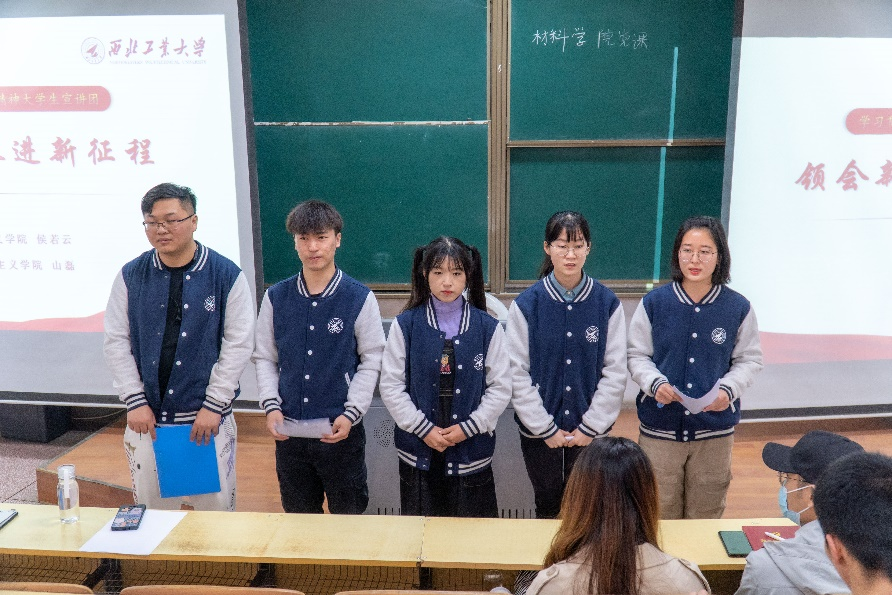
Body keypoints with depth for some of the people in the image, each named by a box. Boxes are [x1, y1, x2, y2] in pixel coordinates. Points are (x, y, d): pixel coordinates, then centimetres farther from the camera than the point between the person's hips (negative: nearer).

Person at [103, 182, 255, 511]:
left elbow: (239, 344, -6)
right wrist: (135, 401, -3)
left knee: (216, 507, 6)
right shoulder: (130, 276, 3)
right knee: (151, 510, 13)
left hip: (209, 418, -2)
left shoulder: (226, 274, -5)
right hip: (147, 418, 3)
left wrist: (214, 405, -9)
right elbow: (116, 341, 4)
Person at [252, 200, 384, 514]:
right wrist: (271, 406, -4)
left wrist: (351, 414, -11)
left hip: (341, 430, -2)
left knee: (349, 514, 11)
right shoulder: (276, 297, 2)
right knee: (298, 516, 17)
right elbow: (264, 358, 8)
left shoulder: (360, 298, -7)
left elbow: (371, 362, -4)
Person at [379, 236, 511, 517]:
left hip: (472, 449, 0)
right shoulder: (405, 325, -1)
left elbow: (501, 387, -1)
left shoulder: (488, 328, -1)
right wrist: (424, 429, -9)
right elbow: (390, 386, -2)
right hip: (418, 451, 0)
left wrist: (467, 428, -9)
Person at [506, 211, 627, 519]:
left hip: (591, 432, 1)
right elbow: (517, 373, -7)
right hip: (538, 434, 0)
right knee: (547, 506, 14)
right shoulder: (526, 305, -7)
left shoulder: (608, 303, -4)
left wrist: (590, 427, -7)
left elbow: (615, 372, -4)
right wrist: (545, 429, -9)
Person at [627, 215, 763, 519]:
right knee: (660, 516, 9)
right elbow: (636, 355, 2)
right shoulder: (654, 303, -5)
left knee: (705, 515, 14)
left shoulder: (738, 308, -3)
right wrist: (655, 383, -17)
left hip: (715, 429, 1)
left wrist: (728, 390, -13)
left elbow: (750, 360, 5)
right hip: (660, 428, 0)